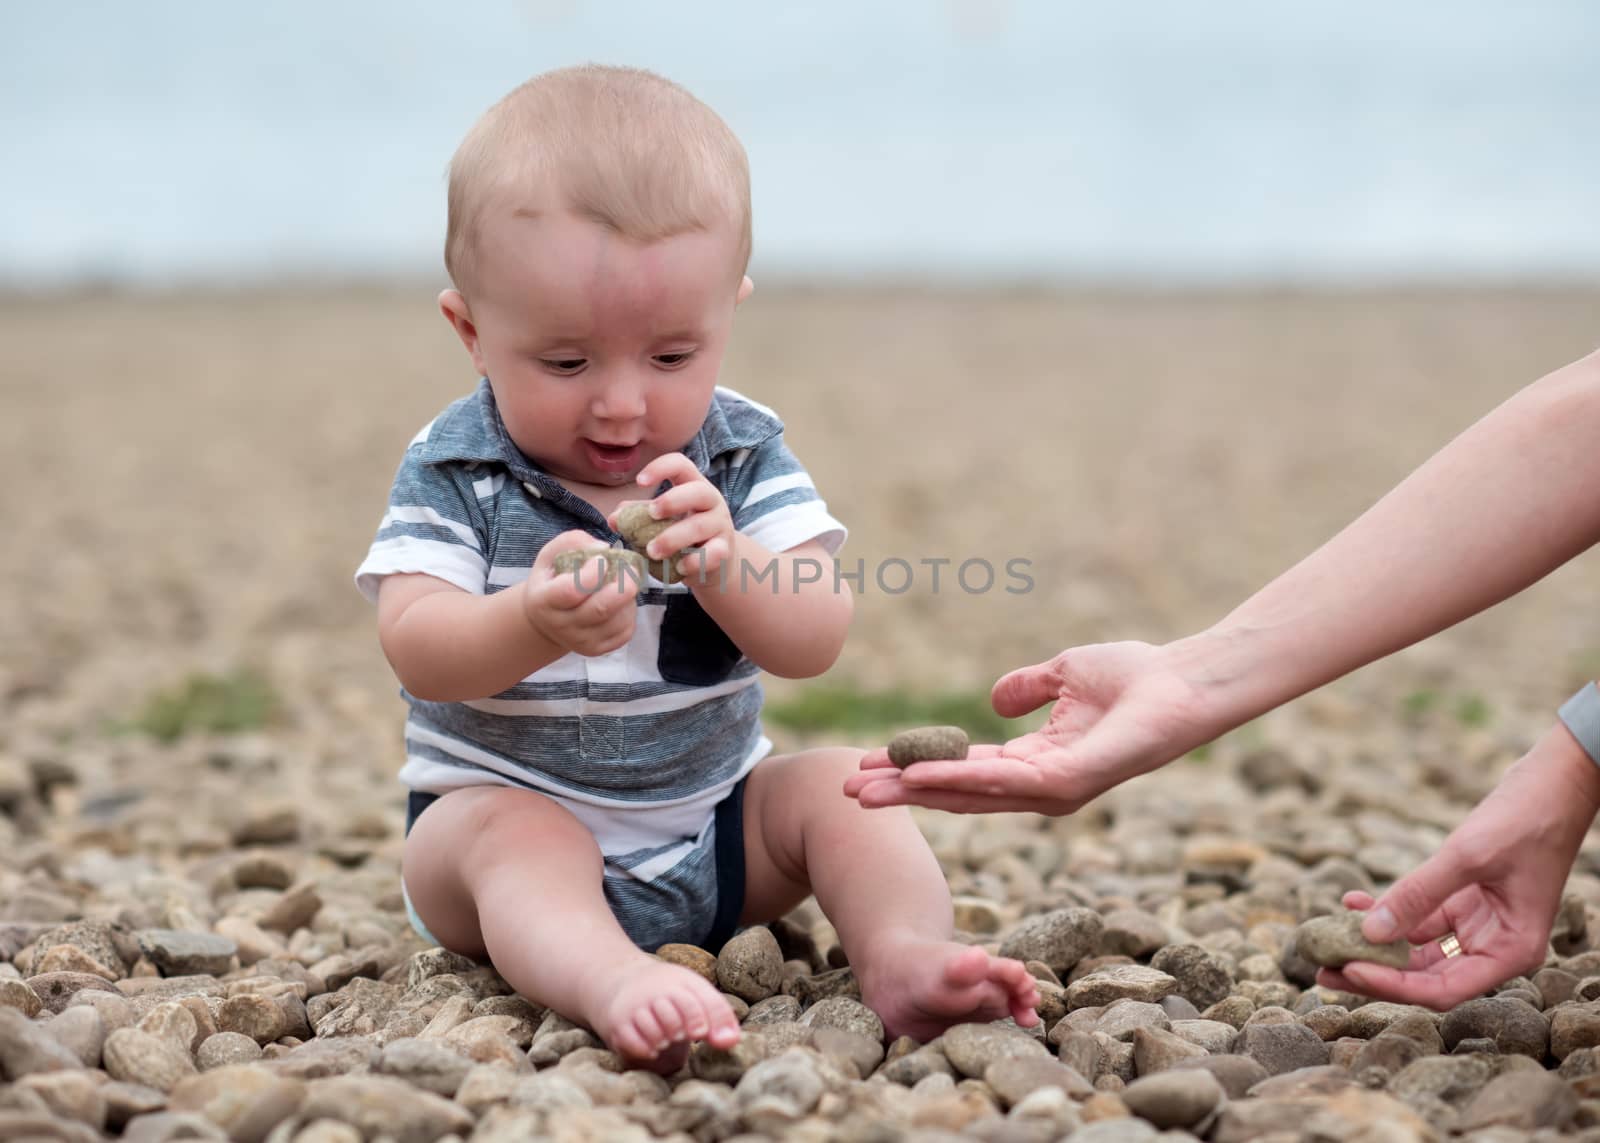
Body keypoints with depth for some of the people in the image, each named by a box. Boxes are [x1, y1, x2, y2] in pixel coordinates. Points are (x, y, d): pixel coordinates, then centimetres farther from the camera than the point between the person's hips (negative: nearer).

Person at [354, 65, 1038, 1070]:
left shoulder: (746, 455, -5)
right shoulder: (452, 470, -10)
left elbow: (814, 643, -15)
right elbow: (417, 653, -22)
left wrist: (727, 563, -36)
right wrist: (534, 622, -43)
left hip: (717, 822, 3)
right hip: (504, 798, -3)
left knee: (843, 786, -15)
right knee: (502, 835, -32)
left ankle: (908, 957, -34)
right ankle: (613, 981, -54)